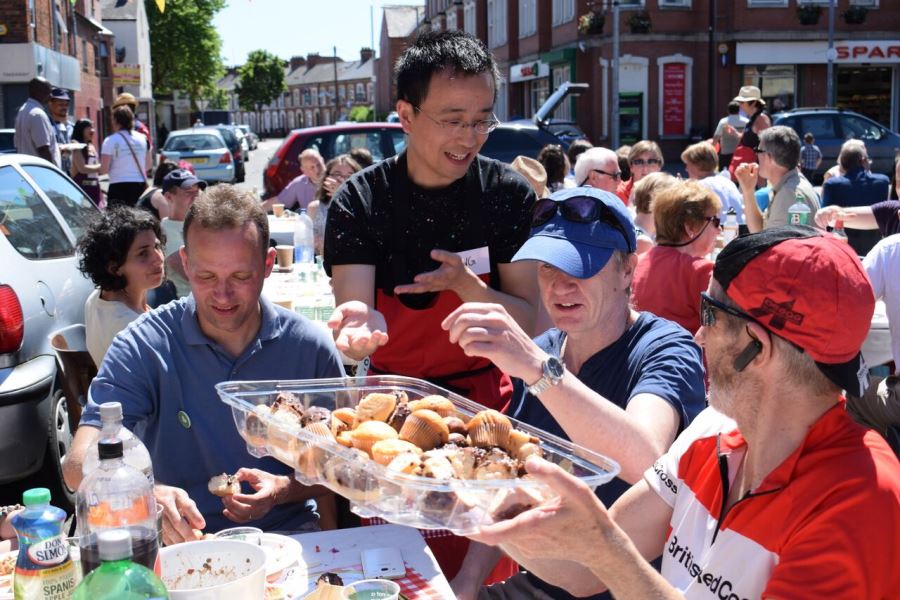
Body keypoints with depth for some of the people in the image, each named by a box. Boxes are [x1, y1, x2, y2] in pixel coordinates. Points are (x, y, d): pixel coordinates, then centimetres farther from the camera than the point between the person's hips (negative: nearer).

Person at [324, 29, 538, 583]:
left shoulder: (509, 194, -9)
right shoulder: (361, 201, -10)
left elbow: (531, 320, -8)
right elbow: (356, 307, -20)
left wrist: (466, 285, -28)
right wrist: (359, 326, -45)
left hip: (484, 400, 0)